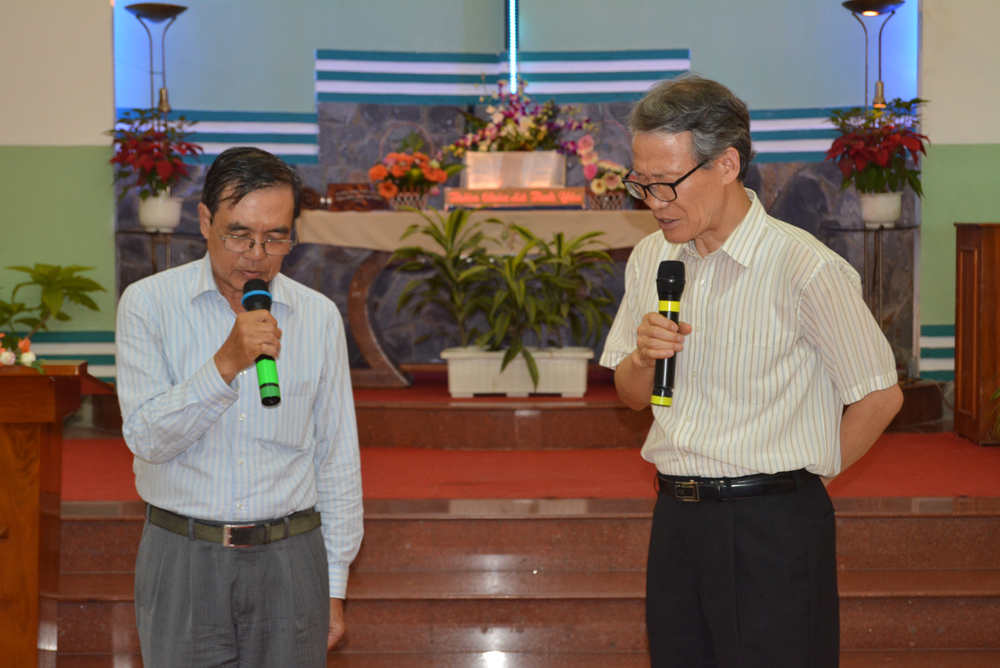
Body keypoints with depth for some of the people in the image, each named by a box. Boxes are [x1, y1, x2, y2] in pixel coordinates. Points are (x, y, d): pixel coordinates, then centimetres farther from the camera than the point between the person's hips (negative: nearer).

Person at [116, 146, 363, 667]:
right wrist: (226, 364, -25)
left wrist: (335, 586, 7)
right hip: (182, 561, -1)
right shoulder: (148, 304, -3)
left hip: (290, 561, 2)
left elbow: (338, 461, 7)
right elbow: (146, 437, -12)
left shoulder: (319, 317, 3)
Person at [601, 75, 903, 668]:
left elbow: (880, 396, -7)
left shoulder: (804, 268, -14)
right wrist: (643, 357, -6)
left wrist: (802, 475, 1)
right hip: (677, 520, 6)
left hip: (774, 529, -6)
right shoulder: (651, 259, 7)